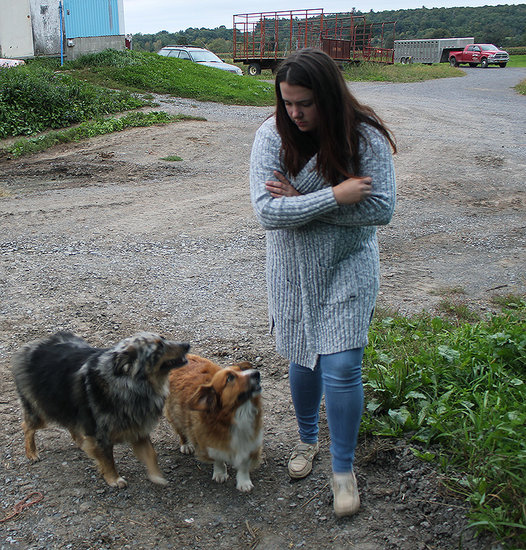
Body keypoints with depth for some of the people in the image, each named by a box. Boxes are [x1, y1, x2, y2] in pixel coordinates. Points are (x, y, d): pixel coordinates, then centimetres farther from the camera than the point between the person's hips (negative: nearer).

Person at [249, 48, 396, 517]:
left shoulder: (365, 136, -14)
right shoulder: (272, 135, -11)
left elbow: (381, 209, -19)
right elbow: (267, 211, -20)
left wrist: (303, 203, -21)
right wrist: (334, 197, -27)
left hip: (348, 269, -1)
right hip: (293, 270, 2)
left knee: (340, 367, -5)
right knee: (302, 361, 14)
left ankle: (343, 468, 16)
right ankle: (308, 439, 42)